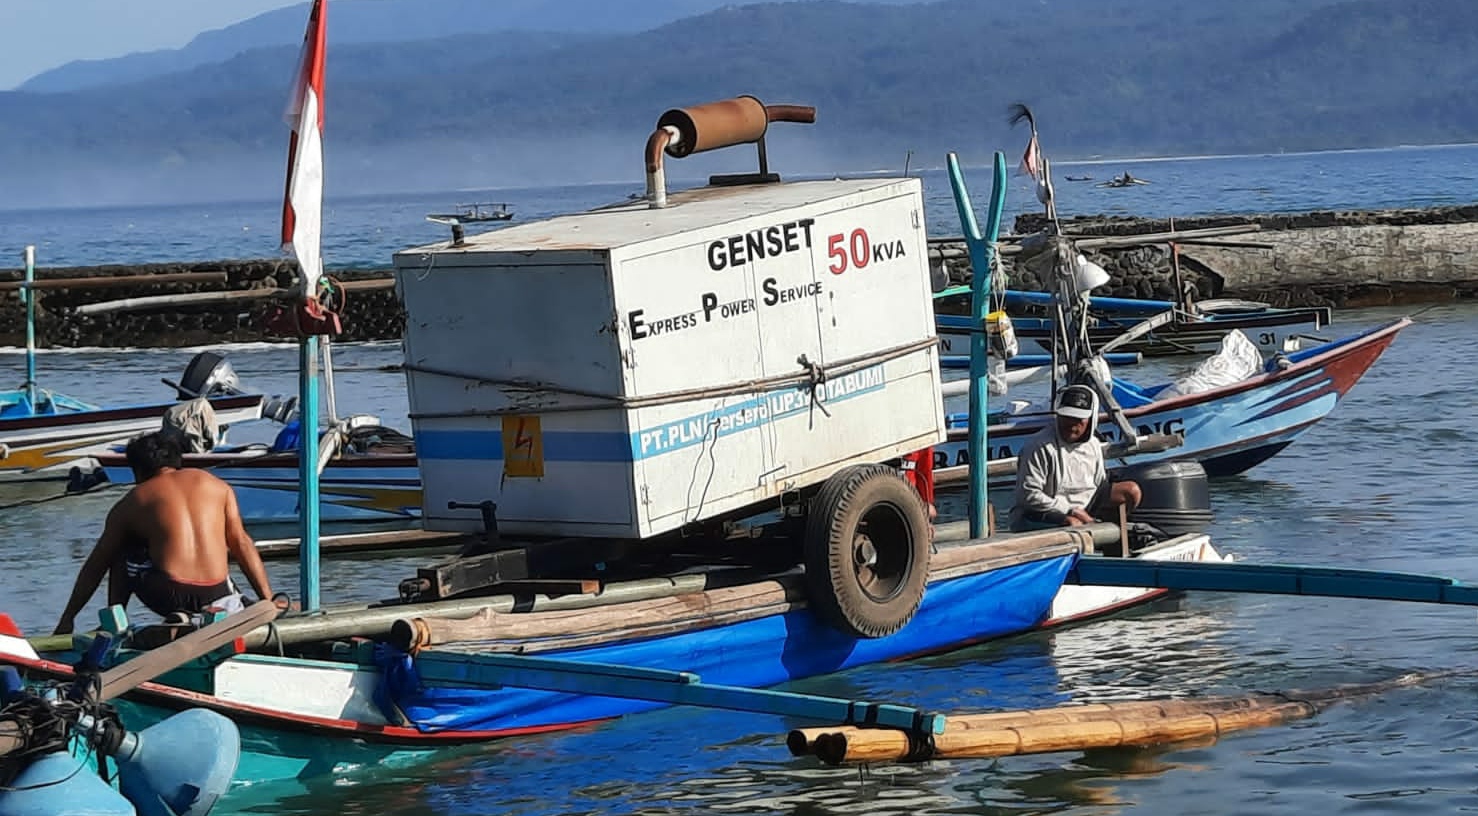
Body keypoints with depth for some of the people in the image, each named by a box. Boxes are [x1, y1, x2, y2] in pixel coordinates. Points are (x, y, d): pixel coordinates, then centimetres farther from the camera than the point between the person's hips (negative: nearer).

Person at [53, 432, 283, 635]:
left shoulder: (133, 501, 14)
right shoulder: (217, 486, 17)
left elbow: (96, 566, 20)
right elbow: (241, 544, 12)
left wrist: (67, 619, 28)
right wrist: (269, 600, 14)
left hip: (167, 598, -2)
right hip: (216, 598, 2)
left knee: (122, 553, 27)